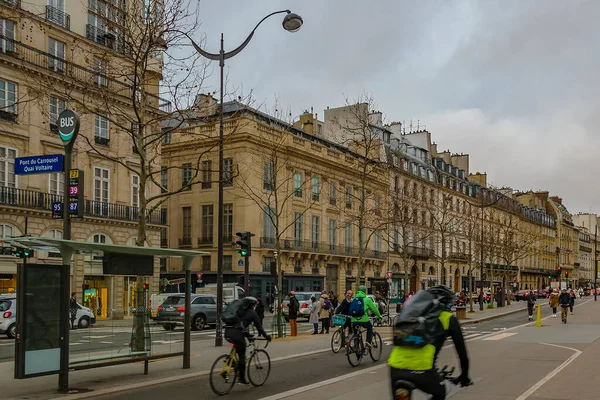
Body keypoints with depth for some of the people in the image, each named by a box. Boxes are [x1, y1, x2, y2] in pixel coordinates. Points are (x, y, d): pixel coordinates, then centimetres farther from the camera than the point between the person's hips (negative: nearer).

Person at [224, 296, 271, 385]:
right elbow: (259, 327, 11)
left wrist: (247, 334, 45)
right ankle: (242, 379, 9)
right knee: (242, 356, 5)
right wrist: (266, 336, 21)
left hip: (227, 332, 6)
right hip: (237, 334, -6)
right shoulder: (252, 313, 11)